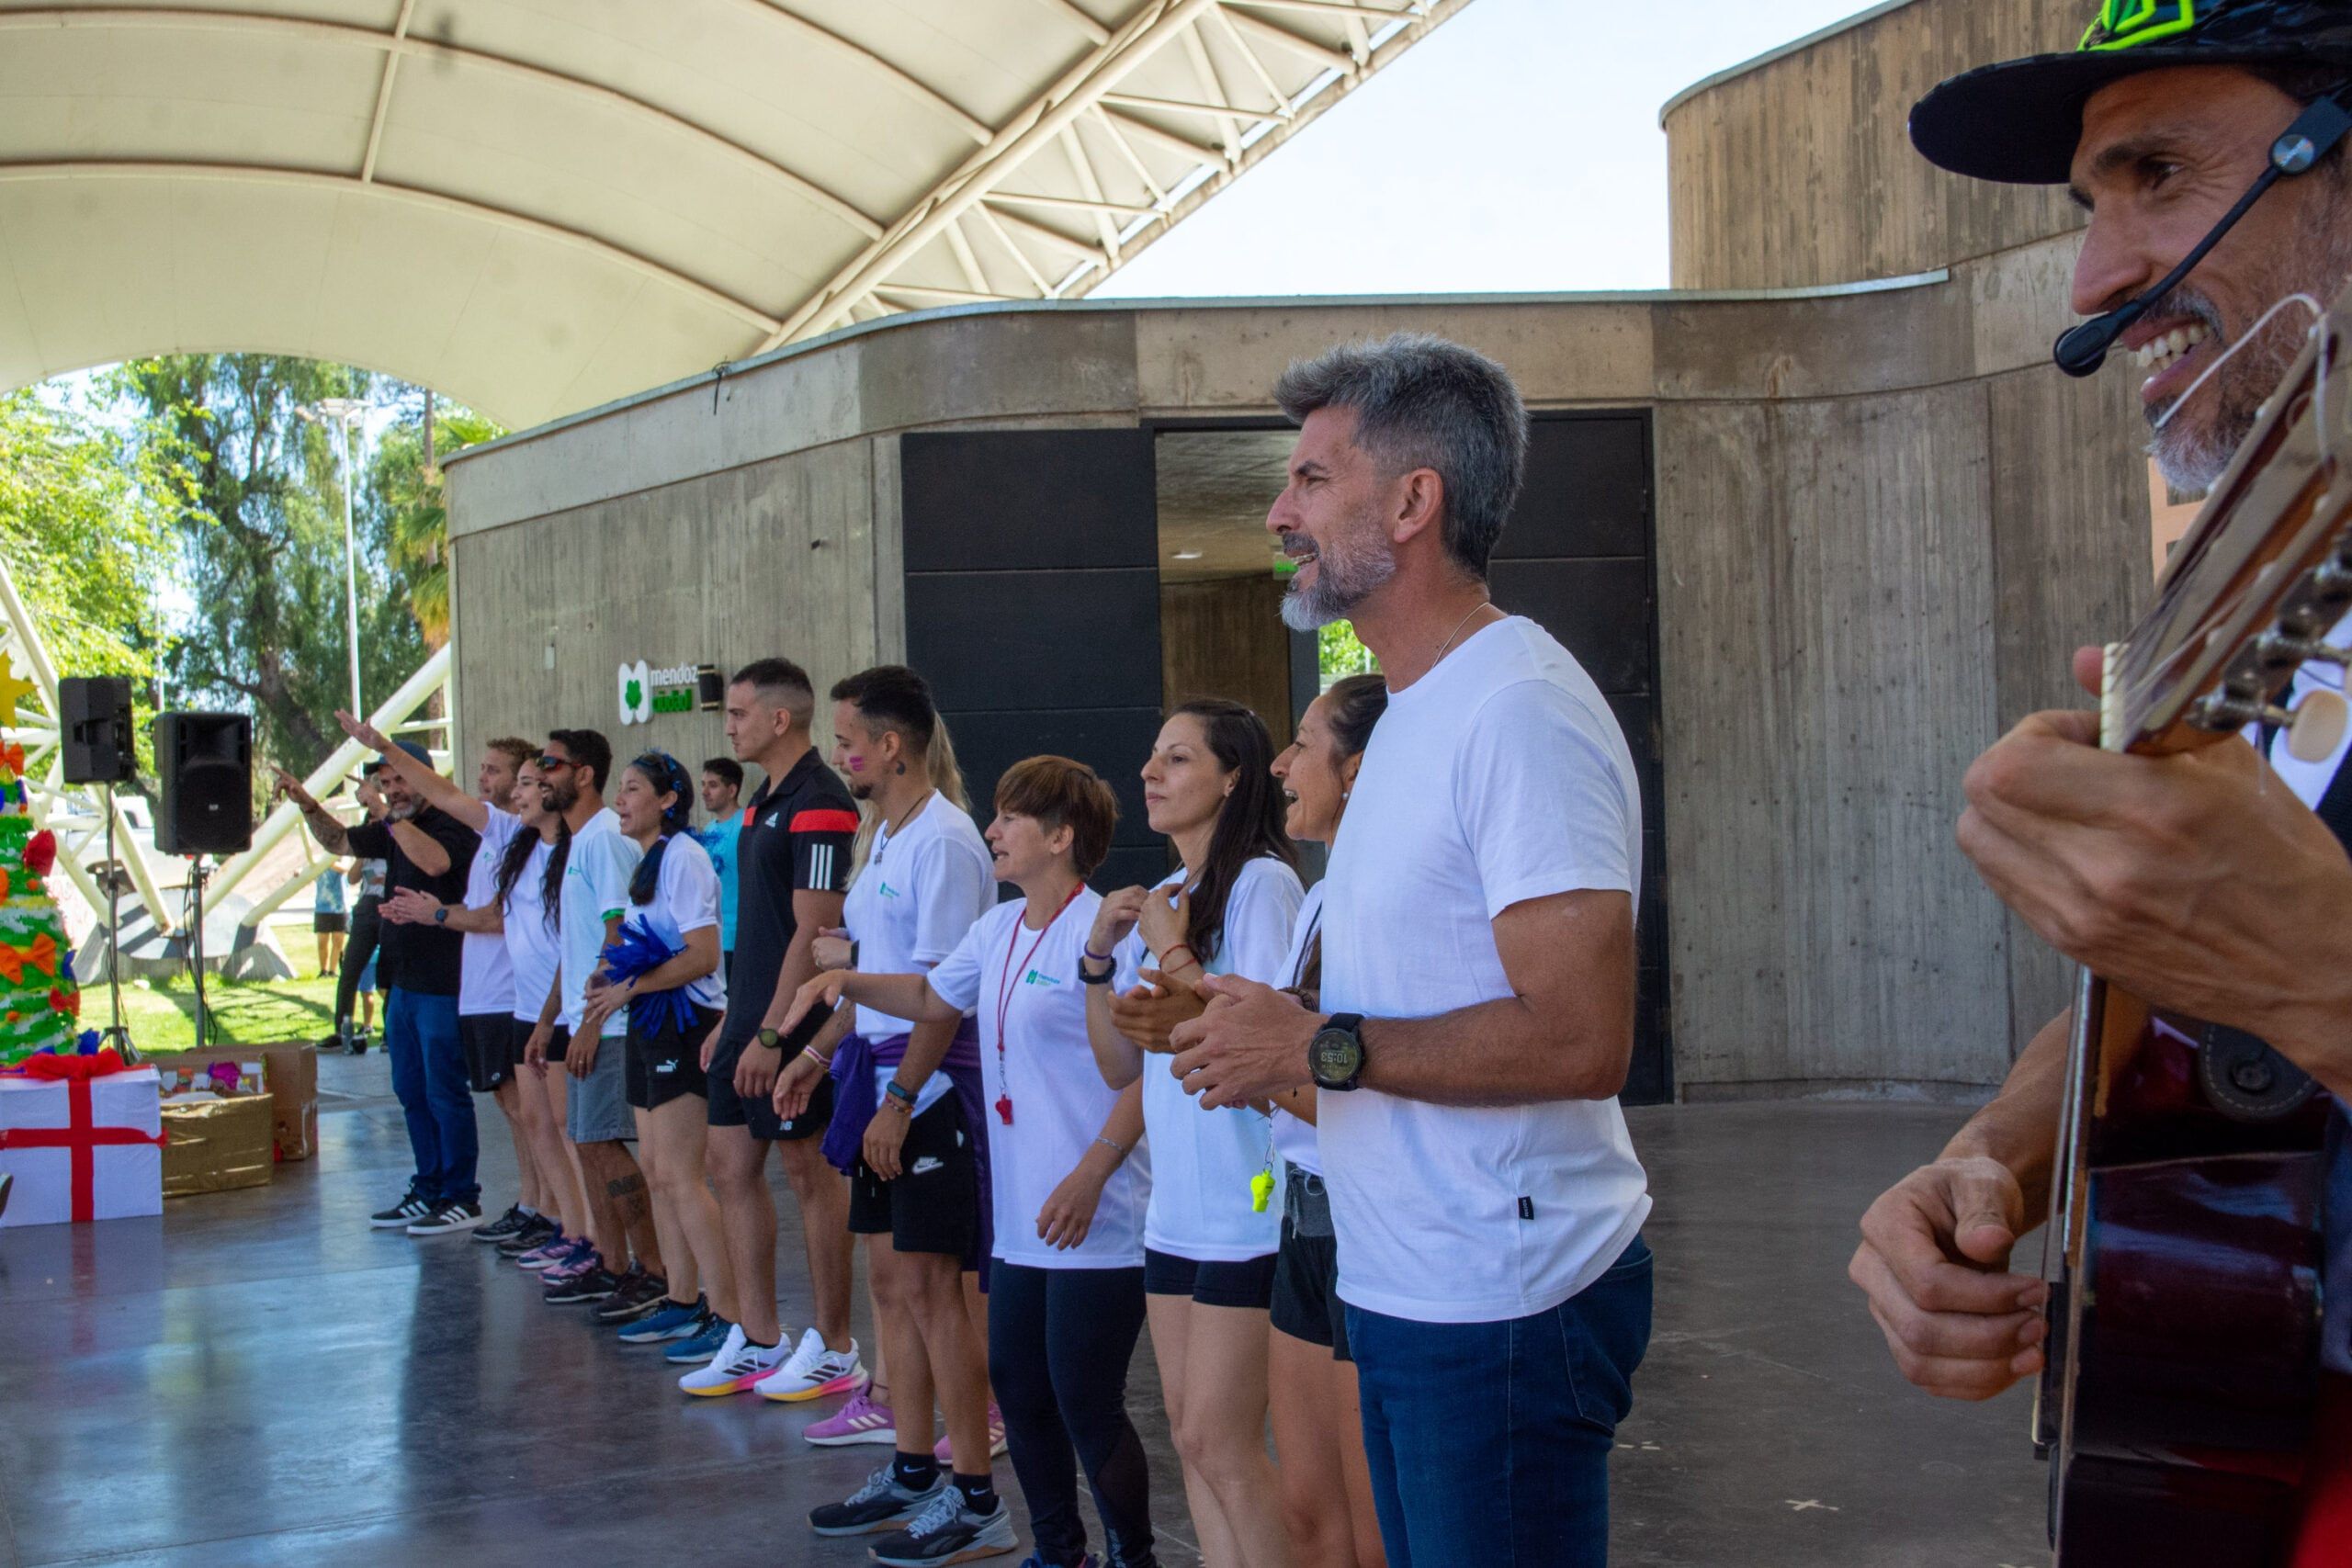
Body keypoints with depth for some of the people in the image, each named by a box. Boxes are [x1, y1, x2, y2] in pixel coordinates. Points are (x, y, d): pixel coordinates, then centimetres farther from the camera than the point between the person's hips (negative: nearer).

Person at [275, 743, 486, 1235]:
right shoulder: (393, 829, 14)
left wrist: (394, 818, -25)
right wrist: (307, 804, 10)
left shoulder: (453, 825, -12)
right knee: (411, 1093, 14)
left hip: (441, 986, -9)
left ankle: (461, 1199, 3)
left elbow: (435, 862, -33)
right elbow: (339, 842, 25)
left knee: (445, 1093, -4)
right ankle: (427, 1191, 23)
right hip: (401, 983, 9)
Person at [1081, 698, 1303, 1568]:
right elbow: (1120, 1065, 12)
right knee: (1194, 1437, 12)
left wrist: (1173, 952, -13)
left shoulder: (1262, 883, -12)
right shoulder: (1158, 899, 12)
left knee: (1220, 1444, -5)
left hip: (1248, 1203, -8)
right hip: (1176, 1204, 8)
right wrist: (1100, 956, -1)